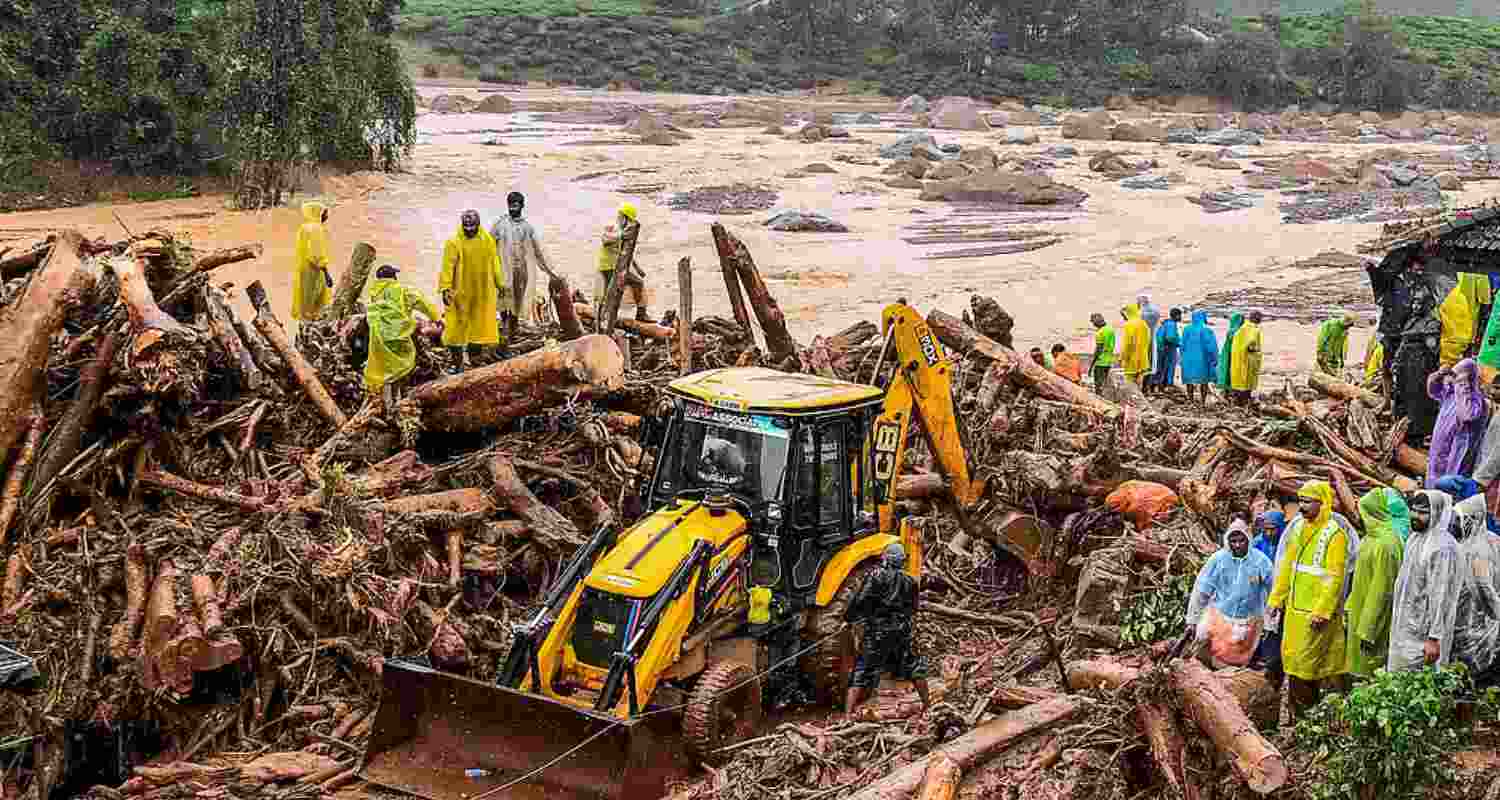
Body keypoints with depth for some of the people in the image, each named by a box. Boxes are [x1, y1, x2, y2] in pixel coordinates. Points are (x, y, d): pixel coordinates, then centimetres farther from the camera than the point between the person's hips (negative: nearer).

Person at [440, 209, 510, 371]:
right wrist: (445, 288, -18)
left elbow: (494, 264, 11)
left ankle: (470, 356, 18)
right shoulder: (454, 243, -7)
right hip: (460, 292, -3)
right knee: (457, 325, 0)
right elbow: (447, 267, -10)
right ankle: (456, 361, 8)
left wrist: (500, 284, 12)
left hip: (483, 292, 3)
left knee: (479, 324, 6)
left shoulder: (488, 241, 3)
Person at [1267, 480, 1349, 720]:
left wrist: (1322, 611, -22)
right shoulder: (1299, 528, 10)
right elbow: (1287, 567, 16)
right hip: (1294, 608, 8)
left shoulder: (1334, 535, -13)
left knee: (1306, 662, -4)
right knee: (1291, 657, 12)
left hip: (1316, 612, -8)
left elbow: (1334, 578, -17)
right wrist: (1277, 599, 15)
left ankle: (1305, 714, 7)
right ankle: (1296, 713, 22)